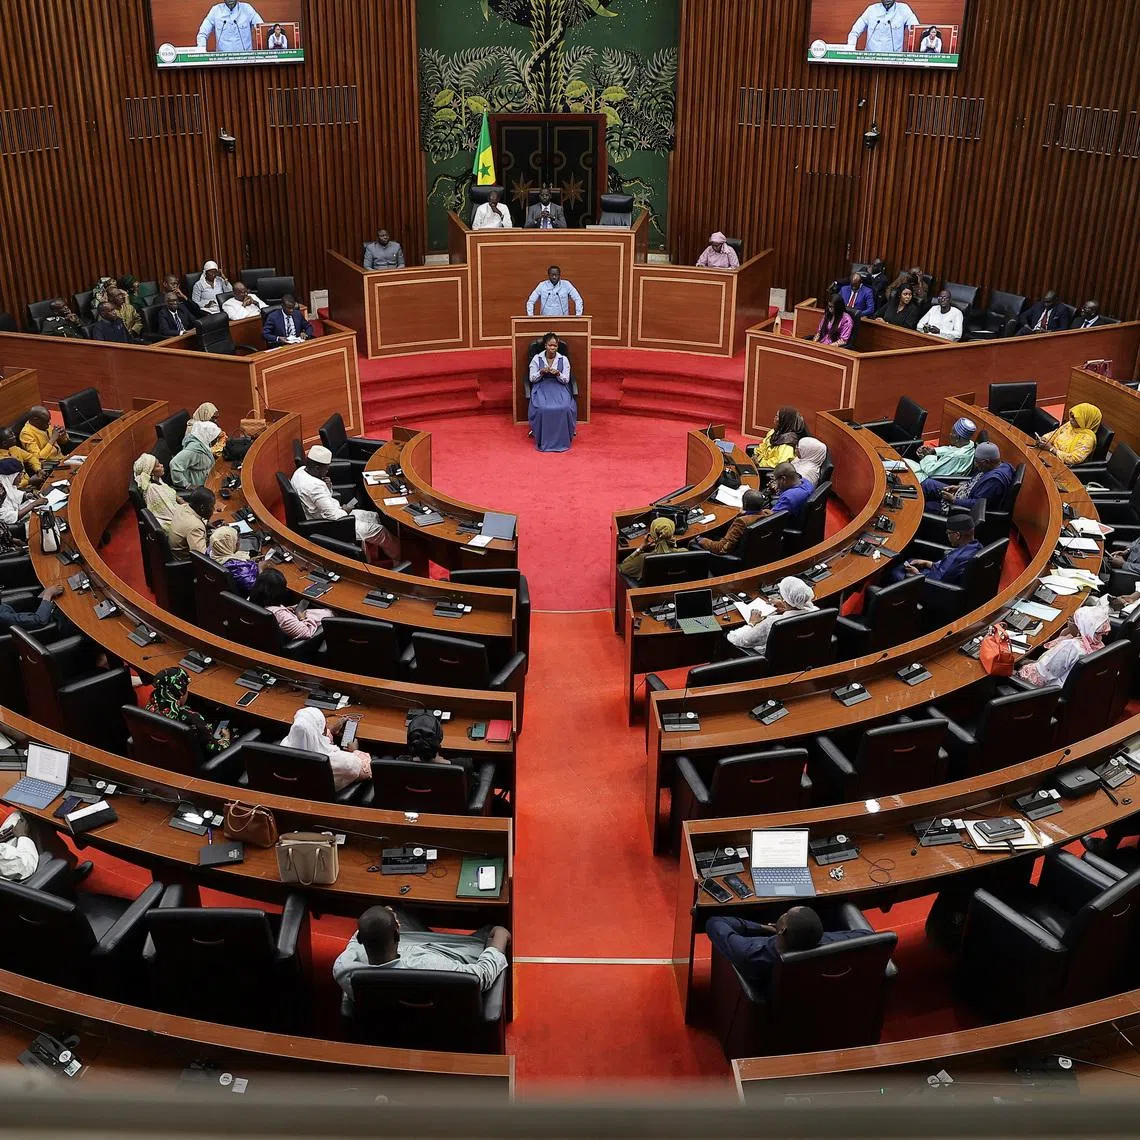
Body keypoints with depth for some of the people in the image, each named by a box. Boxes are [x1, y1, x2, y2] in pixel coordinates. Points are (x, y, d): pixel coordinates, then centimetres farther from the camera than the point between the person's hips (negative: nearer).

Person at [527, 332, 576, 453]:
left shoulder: (564, 360, 5)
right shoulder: (536, 358, 4)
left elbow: (566, 380, 3)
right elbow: (532, 378, 3)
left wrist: (558, 374, -18)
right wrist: (541, 372, -16)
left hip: (559, 387, 1)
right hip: (541, 387, -1)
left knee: (565, 408, -31)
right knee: (542, 409, -33)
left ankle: (563, 439, -15)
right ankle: (543, 440, -19)